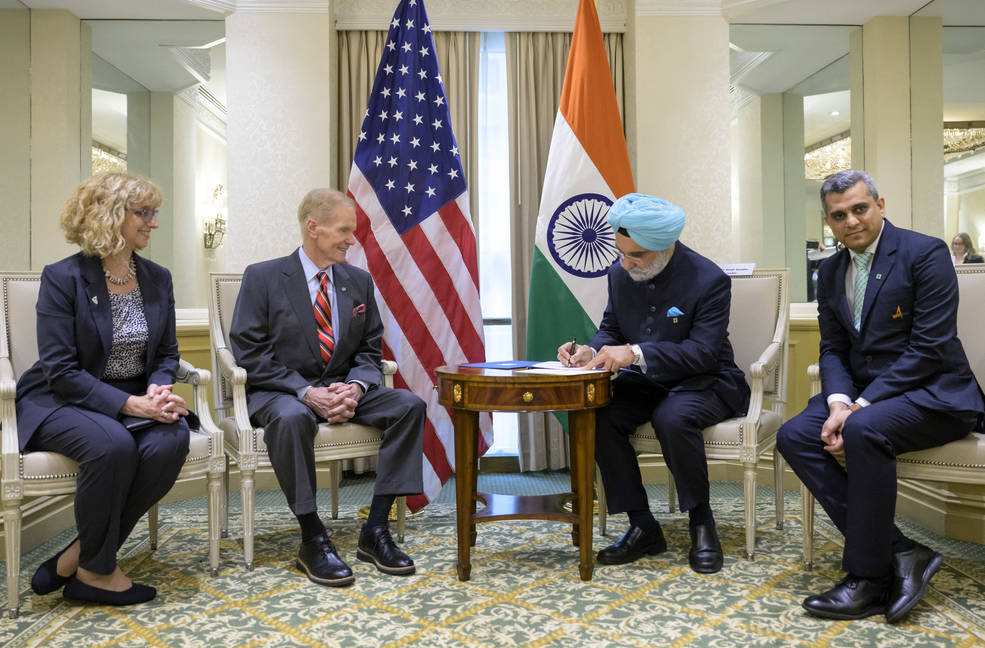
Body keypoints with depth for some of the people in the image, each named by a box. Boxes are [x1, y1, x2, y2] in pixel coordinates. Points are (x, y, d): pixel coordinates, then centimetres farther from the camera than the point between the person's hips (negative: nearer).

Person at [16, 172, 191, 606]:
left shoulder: (158, 279, 7)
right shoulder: (62, 278, -9)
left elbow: (167, 354, 11)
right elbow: (60, 370, -14)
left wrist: (158, 391, -12)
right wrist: (128, 404, -25)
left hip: (137, 399, 5)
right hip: (63, 402, -4)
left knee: (172, 441, -28)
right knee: (113, 444, -35)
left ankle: (79, 557, -11)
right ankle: (97, 572, -10)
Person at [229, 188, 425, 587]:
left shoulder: (359, 281, 8)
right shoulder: (263, 278, -5)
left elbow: (370, 351, 10)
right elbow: (250, 354, -10)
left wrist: (354, 388, -13)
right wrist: (306, 392, -23)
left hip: (343, 388, 5)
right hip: (279, 391, -4)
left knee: (409, 405, -19)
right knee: (291, 417, -39)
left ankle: (375, 531, -14)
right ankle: (312, 539, -22)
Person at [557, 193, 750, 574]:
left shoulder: (709, 280, -17)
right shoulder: (620, 274, 0)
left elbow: (703, 352, -23)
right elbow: (611, 329, 11)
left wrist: (635, 353, -33)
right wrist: (592, 352, -14)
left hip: (703, 381, -5)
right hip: (645, 383, 5)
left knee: (673, 418, -38)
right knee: (597, 417, -23)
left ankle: (701, 524, -13)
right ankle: (642, 526, -10)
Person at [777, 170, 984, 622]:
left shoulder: (925, 253, -9)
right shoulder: (830, 271, 11)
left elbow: (930, 347, -17)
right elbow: (833, 349, 9)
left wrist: (859, 408, -22)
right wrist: (839, 402, -13)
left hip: (932, 394, -6)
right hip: (862, 395, 7)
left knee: (864, 430, -35)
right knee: (794, 436, -18)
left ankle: (869, 578, -19)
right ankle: (899, 554, -16)